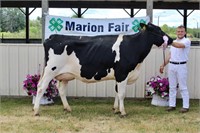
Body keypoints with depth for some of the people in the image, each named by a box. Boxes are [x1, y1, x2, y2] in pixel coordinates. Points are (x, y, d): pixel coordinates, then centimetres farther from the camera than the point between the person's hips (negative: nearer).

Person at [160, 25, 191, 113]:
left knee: (183, 87, -3)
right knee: (172, 87, 8)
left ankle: (186, 106, 2)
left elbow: (179, 45, -25)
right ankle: (172, 105, 14)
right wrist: (163, 65, 15)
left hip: (181, 66, -6)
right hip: (171, 65, 6)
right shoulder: (173, 42, 18)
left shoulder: (187, 41, -3)